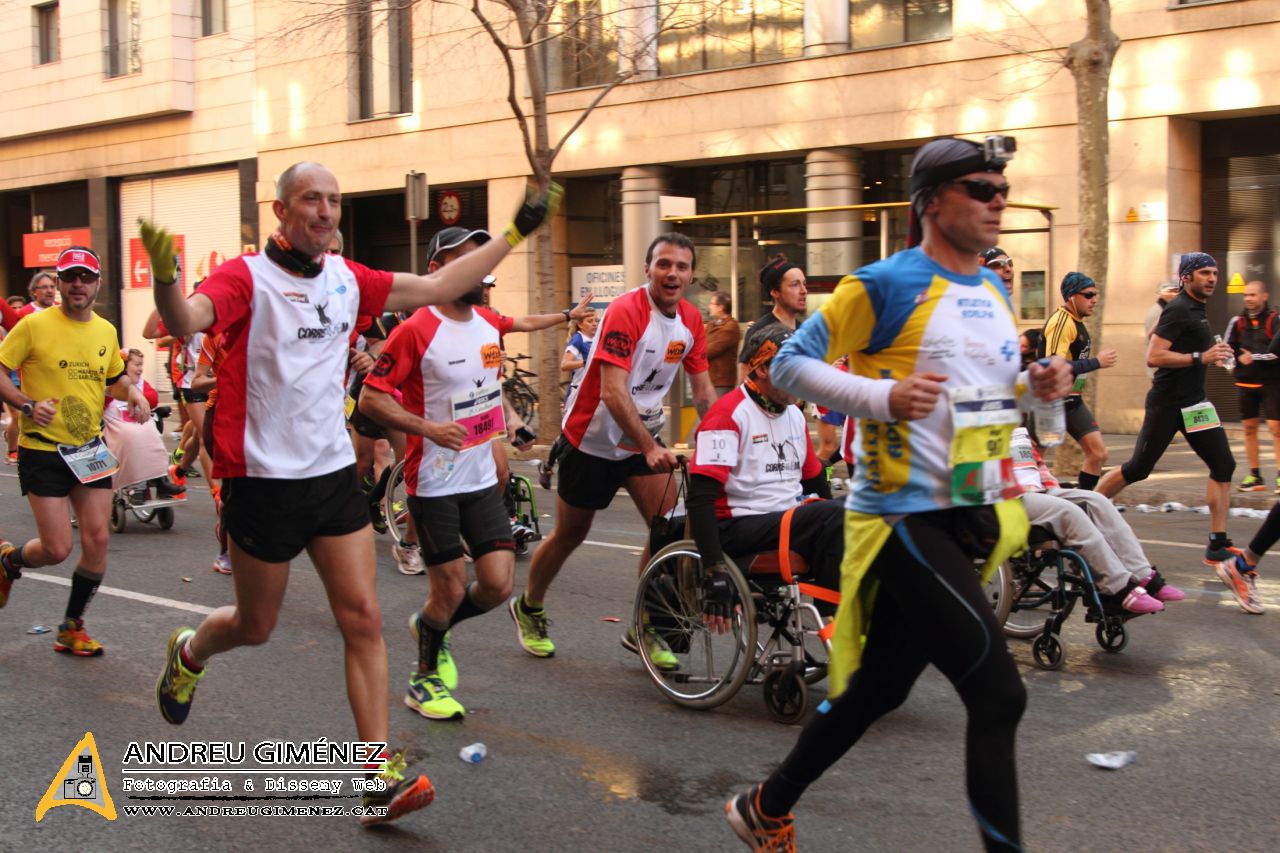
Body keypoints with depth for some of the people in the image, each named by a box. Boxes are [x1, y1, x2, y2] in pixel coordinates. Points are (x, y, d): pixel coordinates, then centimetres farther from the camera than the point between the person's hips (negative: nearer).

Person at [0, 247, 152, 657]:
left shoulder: (106, 331, 6)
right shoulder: (35, 325, -10)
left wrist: (133, 393, 1)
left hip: (90, 449, 5)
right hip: (42, 450, -5)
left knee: (97, 539, 0)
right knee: (56, 549, -7)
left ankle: (72, 627, 19)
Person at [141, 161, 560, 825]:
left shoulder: (347, 278, 6)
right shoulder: (247, 277, -11)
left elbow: (438, 286, 14)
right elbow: (185, 321, -30)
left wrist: (515, 233, 15)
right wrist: (165, 279, -52)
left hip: (334, 473, 5)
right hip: (264, 479, -4)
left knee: (363, 619, -3)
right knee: (255, 626, 12)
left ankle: (381, 778, 1)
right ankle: (189, 652, 48)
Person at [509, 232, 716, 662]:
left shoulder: (691, 320, -3)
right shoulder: (626, 312, -24)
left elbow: (703, 391, 4)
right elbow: (613, 392, -31)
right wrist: (650, 447, -38)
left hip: (643, 435, 6)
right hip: (593, 436, -6)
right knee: (570, 533, 8)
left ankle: (644, 627, 6)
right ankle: (528, 609, 32)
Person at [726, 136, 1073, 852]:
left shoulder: (994, 290, 14)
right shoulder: (886, 284, -11)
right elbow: (791, 365, -11)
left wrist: (1037, 385, 5)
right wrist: (883, 396, -24)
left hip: (969, 517, 9)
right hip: (905, 518, -8)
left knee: (879, 689, 17)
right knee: (1000, 694, -13)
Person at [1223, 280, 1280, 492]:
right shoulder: (1238, 321, 5)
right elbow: (1228, 347, 11)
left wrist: (1254, 357, -19)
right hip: (1245, 382, 4)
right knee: (1249, 428, 7)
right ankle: (1254, 475, 16)